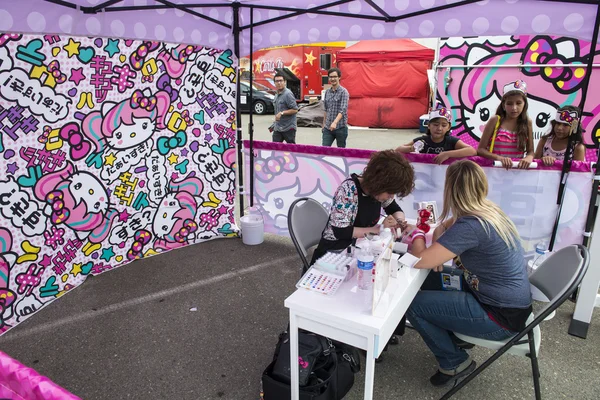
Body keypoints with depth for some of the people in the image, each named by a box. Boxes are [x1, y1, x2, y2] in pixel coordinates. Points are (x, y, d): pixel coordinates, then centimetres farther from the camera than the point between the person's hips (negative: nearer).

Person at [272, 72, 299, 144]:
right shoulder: (277, 95, 14)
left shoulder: (288, 94, -14)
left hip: (288, 128, -8)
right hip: (277, 128, 8)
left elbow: (295, 110, -17)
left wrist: (282, 113, -24)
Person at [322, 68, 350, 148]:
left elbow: (343, 110, -20)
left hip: (340, 127, -5)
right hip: (327, 127, 5)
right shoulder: (327, 92, 10)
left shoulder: (343, 92, -9)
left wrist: (335, 122, -33)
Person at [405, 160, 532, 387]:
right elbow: (448, 227, 18)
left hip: (502, 317, -9)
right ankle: (456, 337, 25)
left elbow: (419, 260, -27)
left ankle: (455, 363, 12)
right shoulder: (488, 210, -1)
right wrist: (436, 250, -1)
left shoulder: (471, 226, -28)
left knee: (412, 304, -8)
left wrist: (417, 235, -7)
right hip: (511, 302, 9)